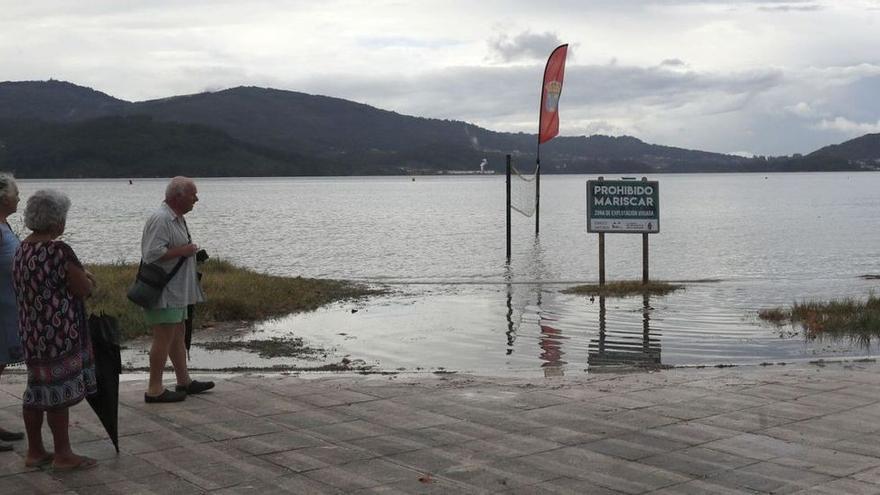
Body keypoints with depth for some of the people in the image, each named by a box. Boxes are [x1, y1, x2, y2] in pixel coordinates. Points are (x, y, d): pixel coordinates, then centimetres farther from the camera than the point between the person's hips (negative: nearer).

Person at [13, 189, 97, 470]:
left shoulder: (22, 250, 9)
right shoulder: (58, 251, -19)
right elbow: (84, 289, -16)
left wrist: (79, 276, 13)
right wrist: (86, 278, 7)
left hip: (31, 331, 9)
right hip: (58, 332, -9)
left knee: (36, 391, 15)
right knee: (60, 391, -1)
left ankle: (35, 452, 23)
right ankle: (62, 455, 7)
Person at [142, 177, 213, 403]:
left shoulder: (177, 218, 15)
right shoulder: (160, 219, -19)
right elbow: (152, 254, -27)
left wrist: (191, 251, 14)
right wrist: (183, 251, -19)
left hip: (177, 291, 11)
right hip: (164, 292, -11)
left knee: (178, 335, 18)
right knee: (163, 338, -7)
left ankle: (184, 381, 28)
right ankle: (154, 390, -2)